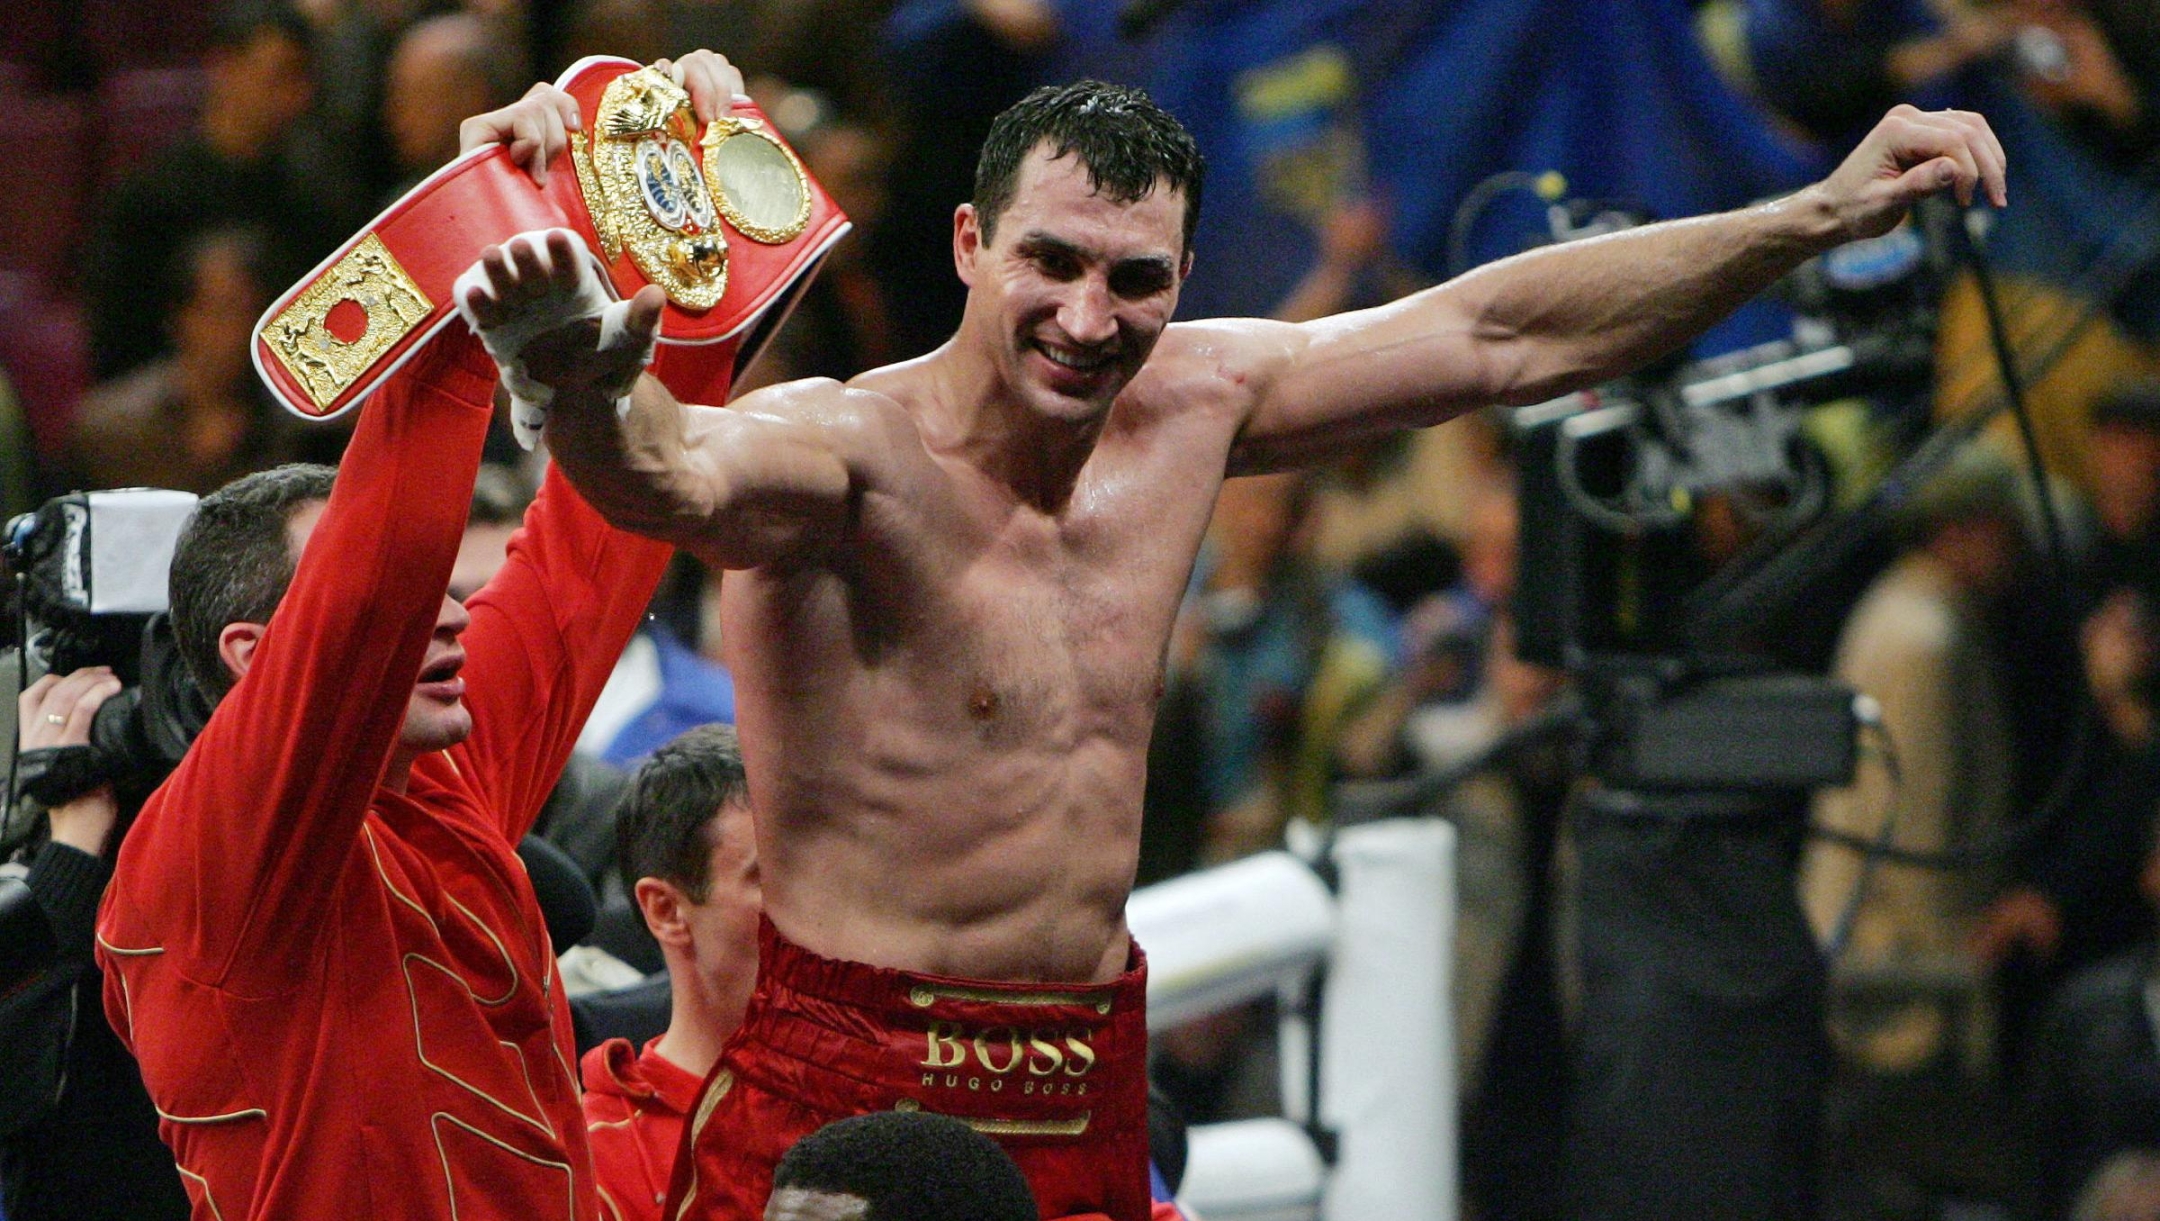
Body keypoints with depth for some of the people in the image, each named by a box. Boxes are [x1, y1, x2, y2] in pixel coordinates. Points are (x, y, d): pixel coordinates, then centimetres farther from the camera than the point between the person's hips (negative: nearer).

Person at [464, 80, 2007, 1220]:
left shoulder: (1185, 411, 7)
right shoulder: (842, 454, -15)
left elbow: (1503, 334, 16)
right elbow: (675, 477, -38)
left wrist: (1824, 215, 16)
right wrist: (580, 379, -62)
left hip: (1090, 1090, 6)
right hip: (840, 1078, -6)